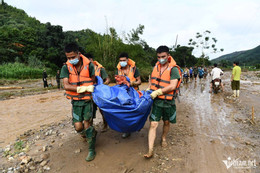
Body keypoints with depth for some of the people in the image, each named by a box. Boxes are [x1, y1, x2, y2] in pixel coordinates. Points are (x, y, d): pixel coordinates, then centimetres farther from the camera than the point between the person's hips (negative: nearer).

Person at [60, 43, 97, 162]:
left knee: (87, 124, -2)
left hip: (88, 99, -2)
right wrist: (84, 88, -26)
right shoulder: (66, 68, -8)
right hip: (75, 101, 2)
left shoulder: (89, 65, -9)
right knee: (78, 127, -1)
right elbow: (66, 86, -19)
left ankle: (91, 150, 18)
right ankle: (92, 133, 34)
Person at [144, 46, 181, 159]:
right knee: (153, 125, -2)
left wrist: (158, 92, -21)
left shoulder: (173, 69, -11)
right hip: (156, 101, 3)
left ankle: (163, 138, 46)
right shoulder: (156, 67, 7)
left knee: (166, 122, 18)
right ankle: (150, 151, 2)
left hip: (168, 101, -3)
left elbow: (172, 86, -20)